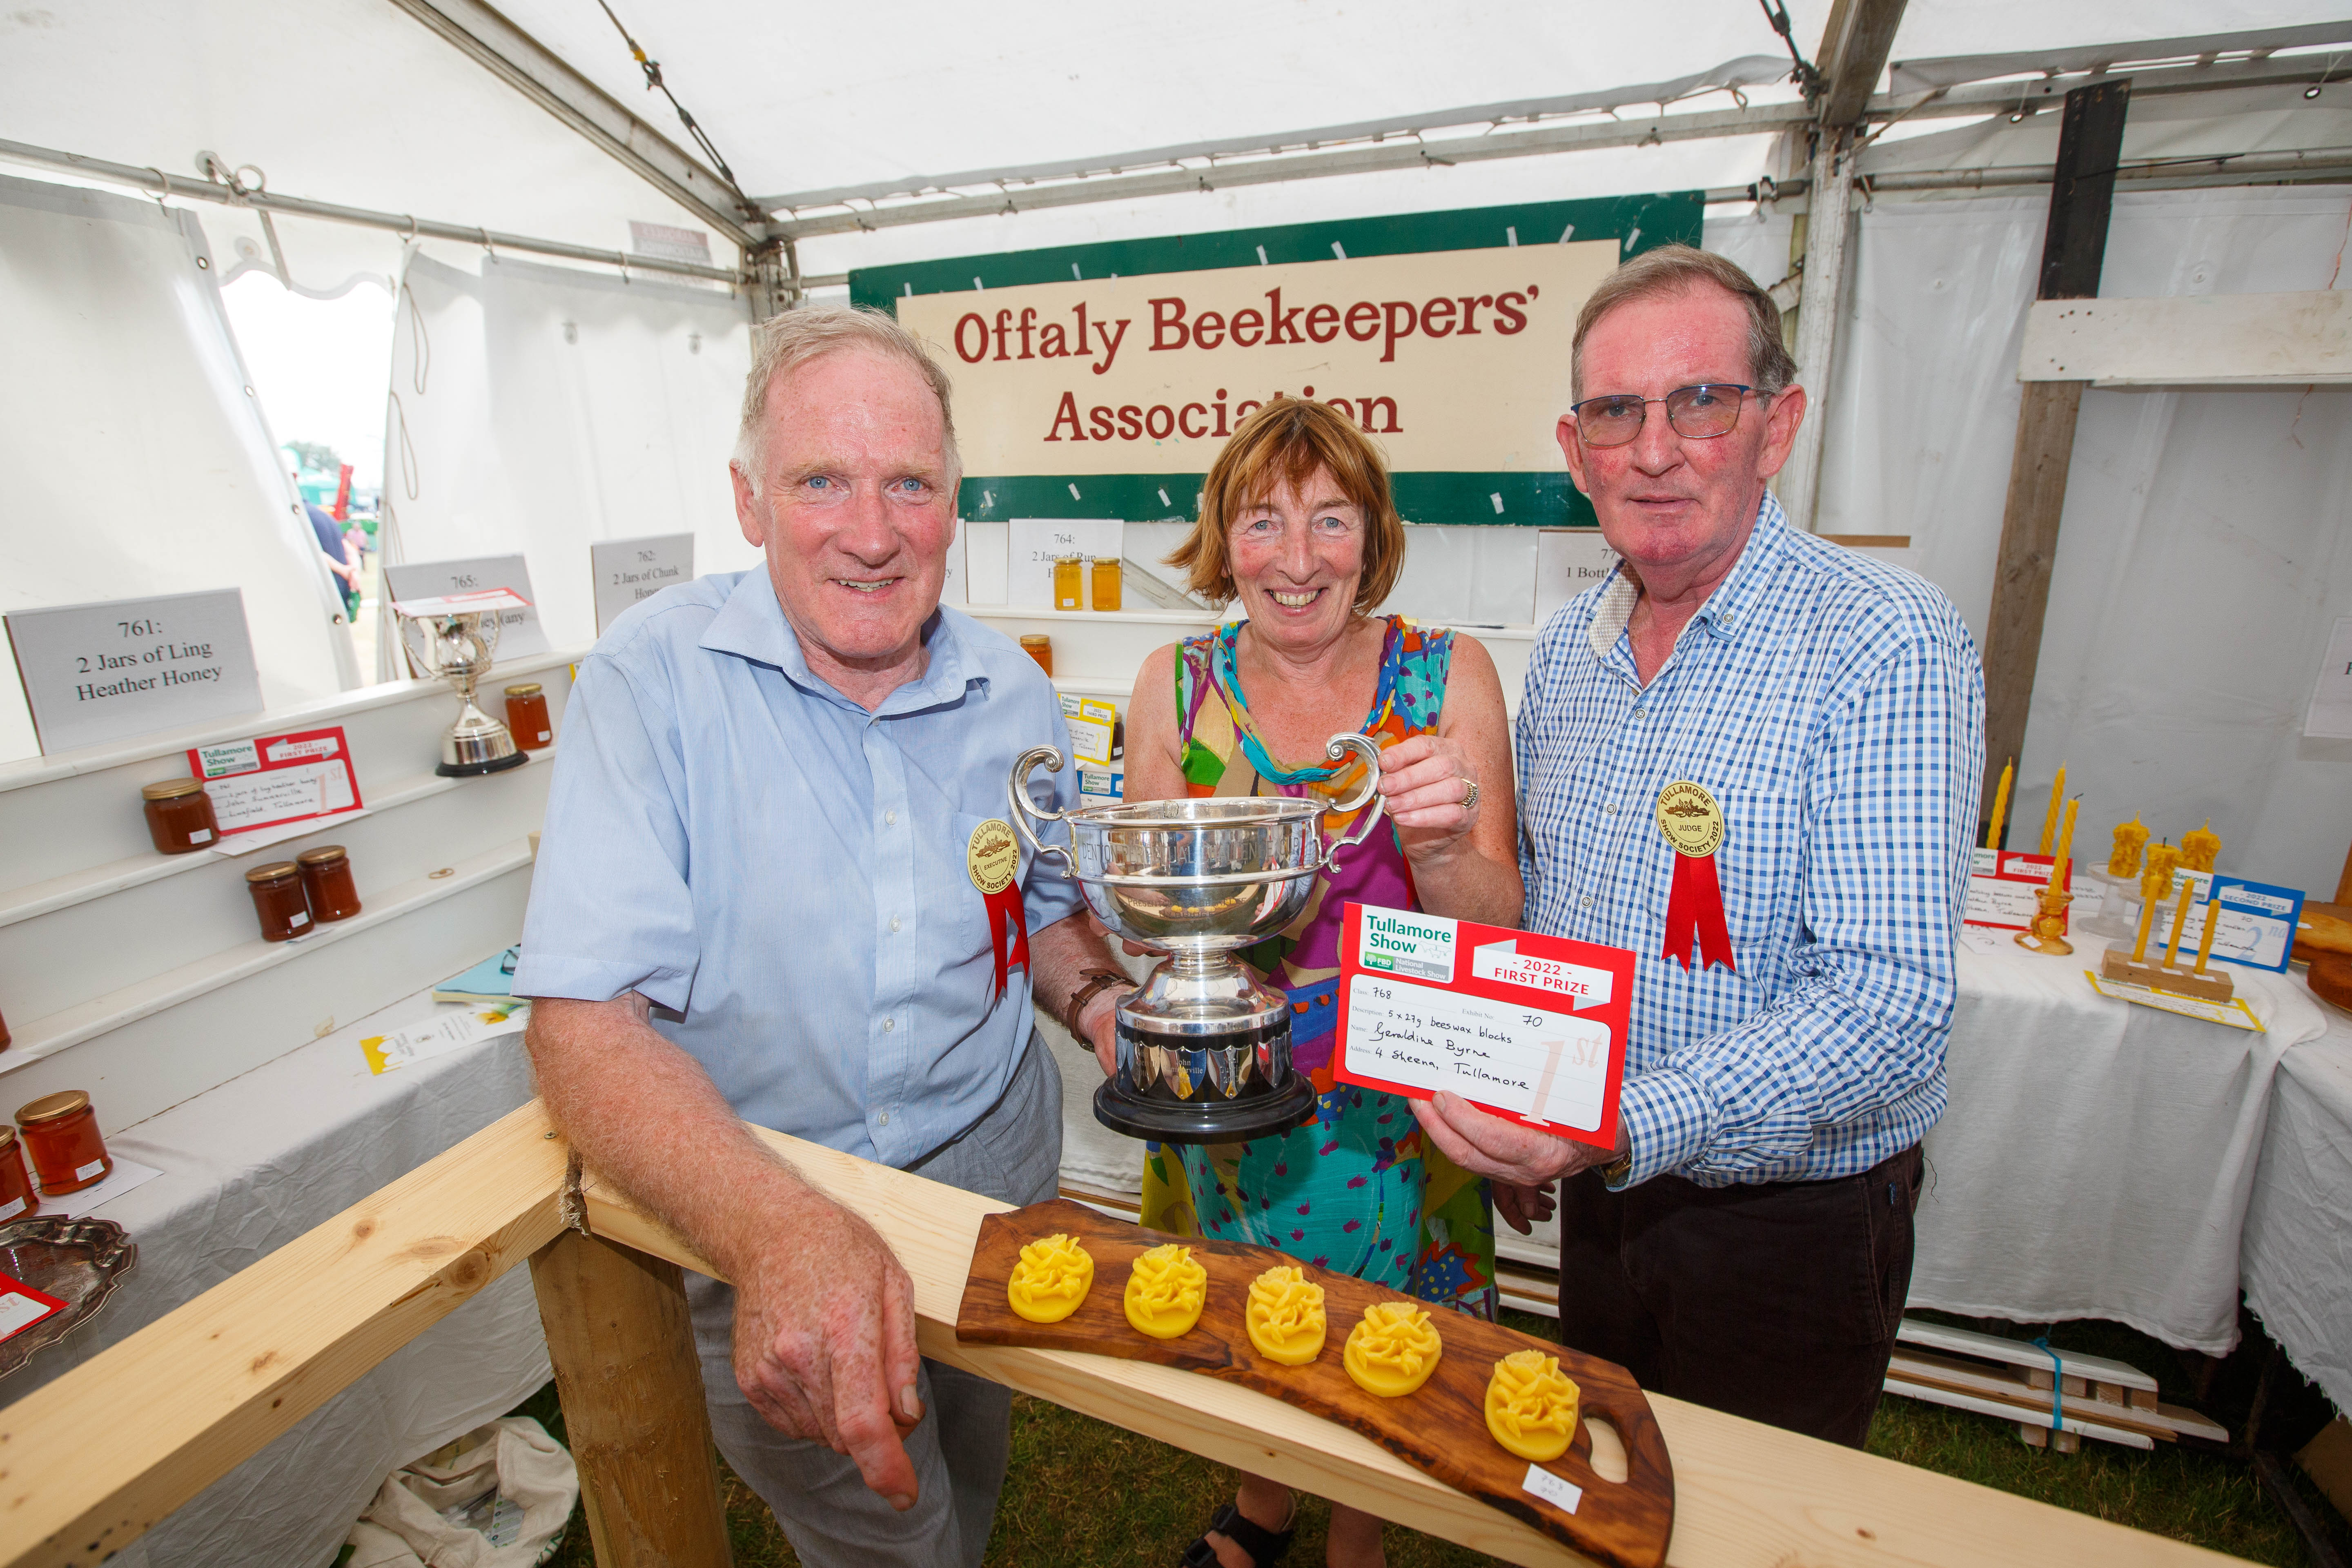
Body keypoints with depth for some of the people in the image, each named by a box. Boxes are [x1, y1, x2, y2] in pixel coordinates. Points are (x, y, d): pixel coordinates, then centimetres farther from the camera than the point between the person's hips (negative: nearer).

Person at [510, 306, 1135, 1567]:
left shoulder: (1014, 694, -6)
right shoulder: (653, 679, -19)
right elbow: (583, 1020, -25)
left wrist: (1096, 998, -14)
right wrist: (778, 1228, -40)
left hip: (994, 1165, 4)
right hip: (750, 1210, -3)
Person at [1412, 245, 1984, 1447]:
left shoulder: (1888, 650, -21)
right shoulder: (1568, 646, -1)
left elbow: (1890, 1002, -27)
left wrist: (1626, 1126, -38)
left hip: (1789, 1226, -5)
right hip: (1600, 1187, 6)